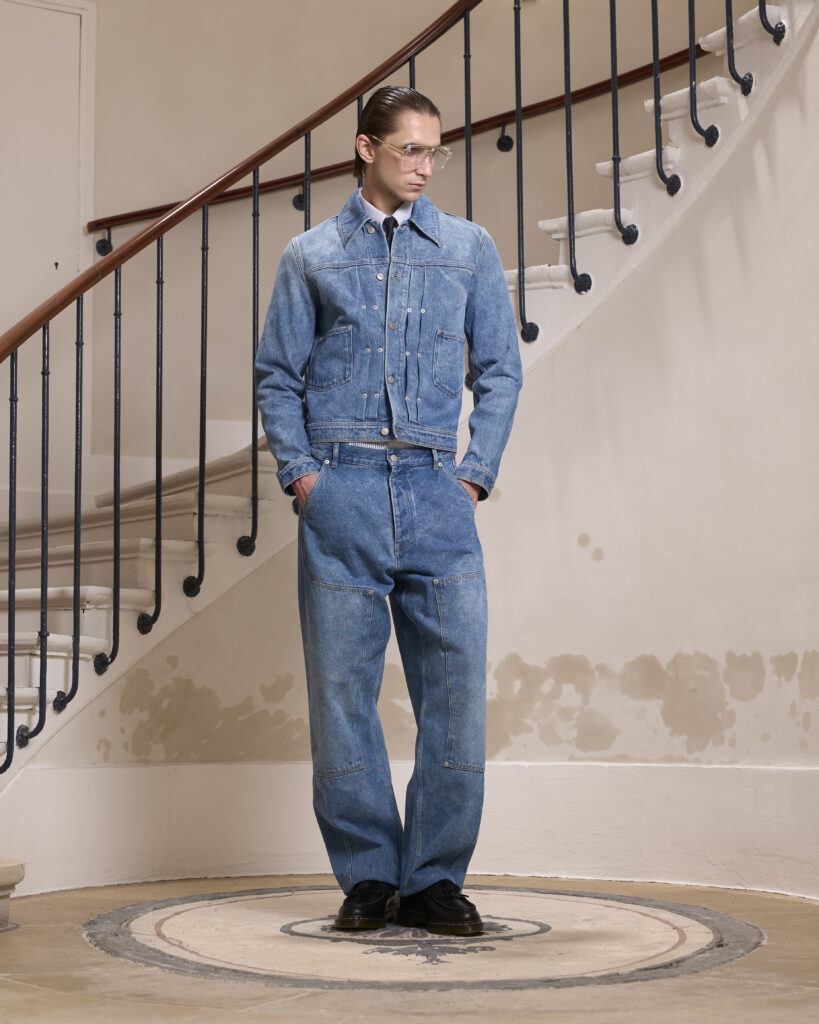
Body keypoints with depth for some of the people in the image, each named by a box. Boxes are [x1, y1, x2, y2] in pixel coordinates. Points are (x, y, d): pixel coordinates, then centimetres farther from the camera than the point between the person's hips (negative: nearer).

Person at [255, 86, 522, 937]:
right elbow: (276, 376, 11)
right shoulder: (311, 256, 12)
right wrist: (299, 471, -3)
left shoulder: (469, 248, 14)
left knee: (456, 681, -5)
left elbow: (499, 370, 12)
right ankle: (367, 876, 11)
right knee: (341, 684, 0)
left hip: (437, 491, 1)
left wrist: (477, 473, 1)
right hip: (341, 492, 0)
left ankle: (434, 879, 6)